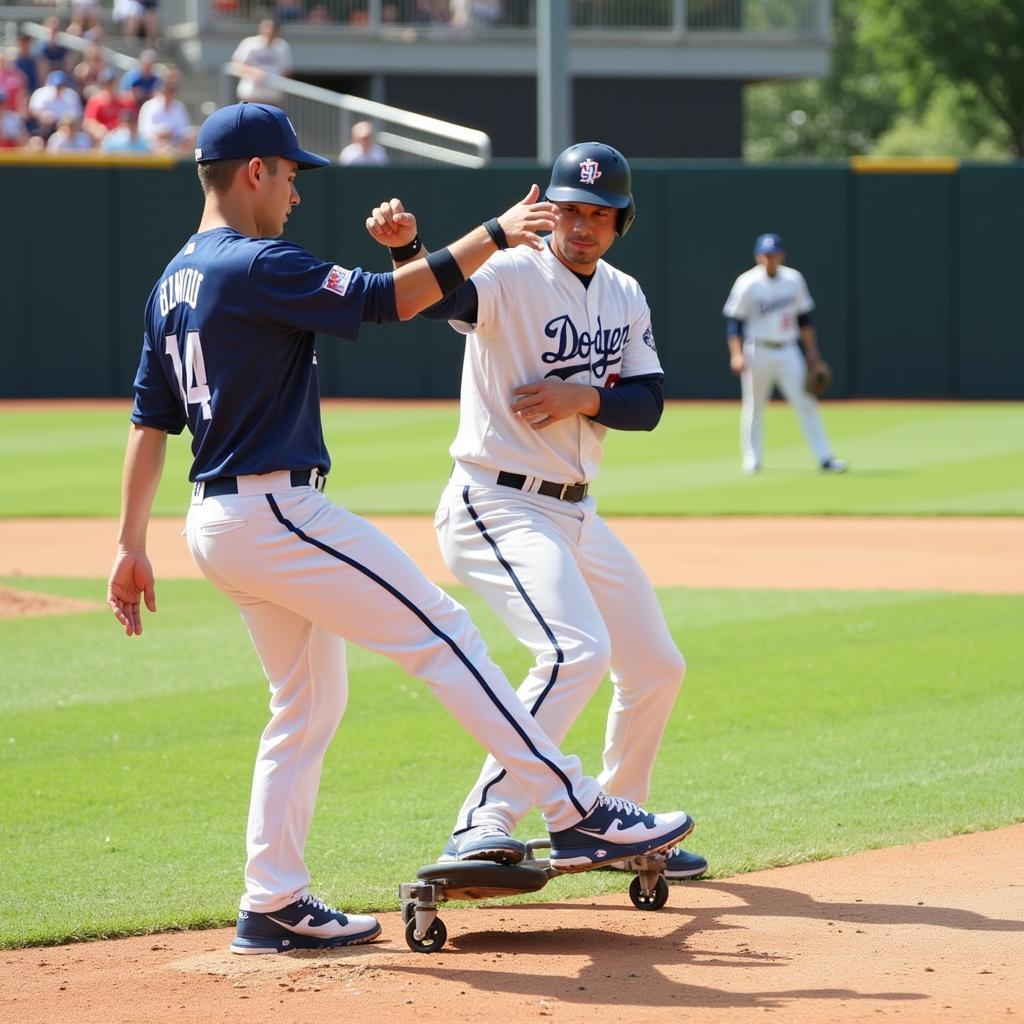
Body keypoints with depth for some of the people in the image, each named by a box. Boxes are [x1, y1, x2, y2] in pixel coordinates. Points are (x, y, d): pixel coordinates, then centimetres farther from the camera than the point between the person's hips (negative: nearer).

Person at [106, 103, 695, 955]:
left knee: (309, 703, 16)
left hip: (217, 524, 10)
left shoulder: (175, 281, 14)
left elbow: (150, 419, 15)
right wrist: (492, 235, -15)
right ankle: (577, 816, -10)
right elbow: (384, 300, -21)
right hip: (276, 512, -10)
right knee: (442, 634, -8)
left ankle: (274, 905, 17)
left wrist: (132, 545, 15)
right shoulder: (258, 267, -15)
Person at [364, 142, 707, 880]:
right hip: (498, 507, -8)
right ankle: (483, 828, -26)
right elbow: (439, 296, -34)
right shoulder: (512, 277, -13)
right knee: (578, 649, -28)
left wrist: (583, 397, -18)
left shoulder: (625, 298, 9)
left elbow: (649, 403, 2)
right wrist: (407, 248, -55)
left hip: (578, 514, 8)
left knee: (658, 667, 15)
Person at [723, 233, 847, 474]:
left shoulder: (794, 280, 4)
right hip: (758, 352, -2)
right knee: (754, 407, 4)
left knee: (806, 404, -3)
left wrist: (812, 351, 10)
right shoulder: (747, 283, -8)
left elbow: (804, 318, 13)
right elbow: (734, 322, -8)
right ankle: (752, 460, 17)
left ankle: (824, 457, -3)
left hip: (788, 352, 2)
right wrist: (736, 354, -19)